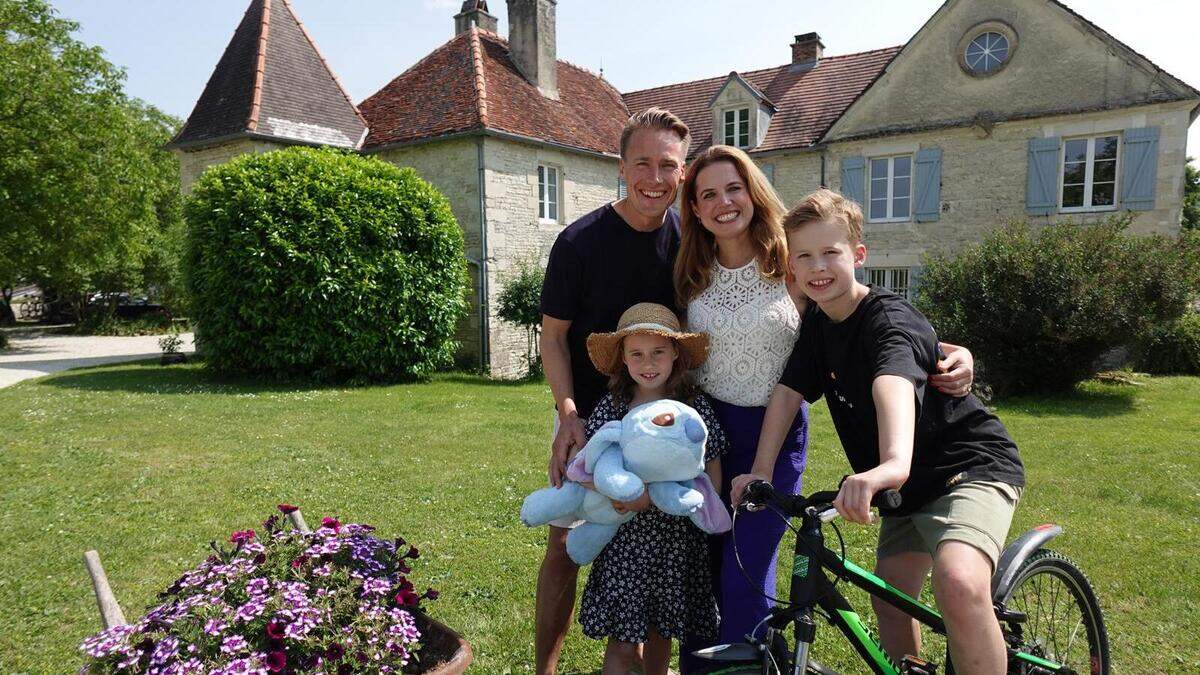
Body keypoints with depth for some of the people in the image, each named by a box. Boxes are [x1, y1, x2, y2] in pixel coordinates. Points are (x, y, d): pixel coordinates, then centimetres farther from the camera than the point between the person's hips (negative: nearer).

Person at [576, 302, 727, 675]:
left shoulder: (696, 407, -6)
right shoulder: (611, 407, -6)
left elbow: (712, 481, -5)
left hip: (678, 540, 1)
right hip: (625, 538, -1)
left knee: (660, 633, 17)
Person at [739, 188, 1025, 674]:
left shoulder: (888, 317, -22)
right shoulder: (817, 323, 2)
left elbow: (891, 383, -42)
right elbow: (787, 392, -2)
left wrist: (893, 463, -60)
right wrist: (760, 471, -14)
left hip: (971, 465, -7)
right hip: (911, 484, 8)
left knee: (958, 582, -32)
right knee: (889, 602, 12)